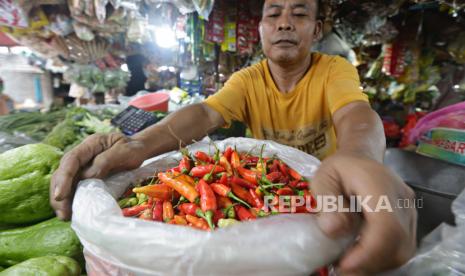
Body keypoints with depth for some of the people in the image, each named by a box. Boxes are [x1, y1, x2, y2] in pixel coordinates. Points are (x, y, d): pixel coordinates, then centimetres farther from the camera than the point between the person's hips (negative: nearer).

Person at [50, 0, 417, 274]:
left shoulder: (336, 70, -12)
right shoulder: (248, 80, -6)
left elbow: (356, 114, -33)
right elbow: (205, 113, -23)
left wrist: (359, 160, -58)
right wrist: (140, 145, -43)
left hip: (325, 186, 0)